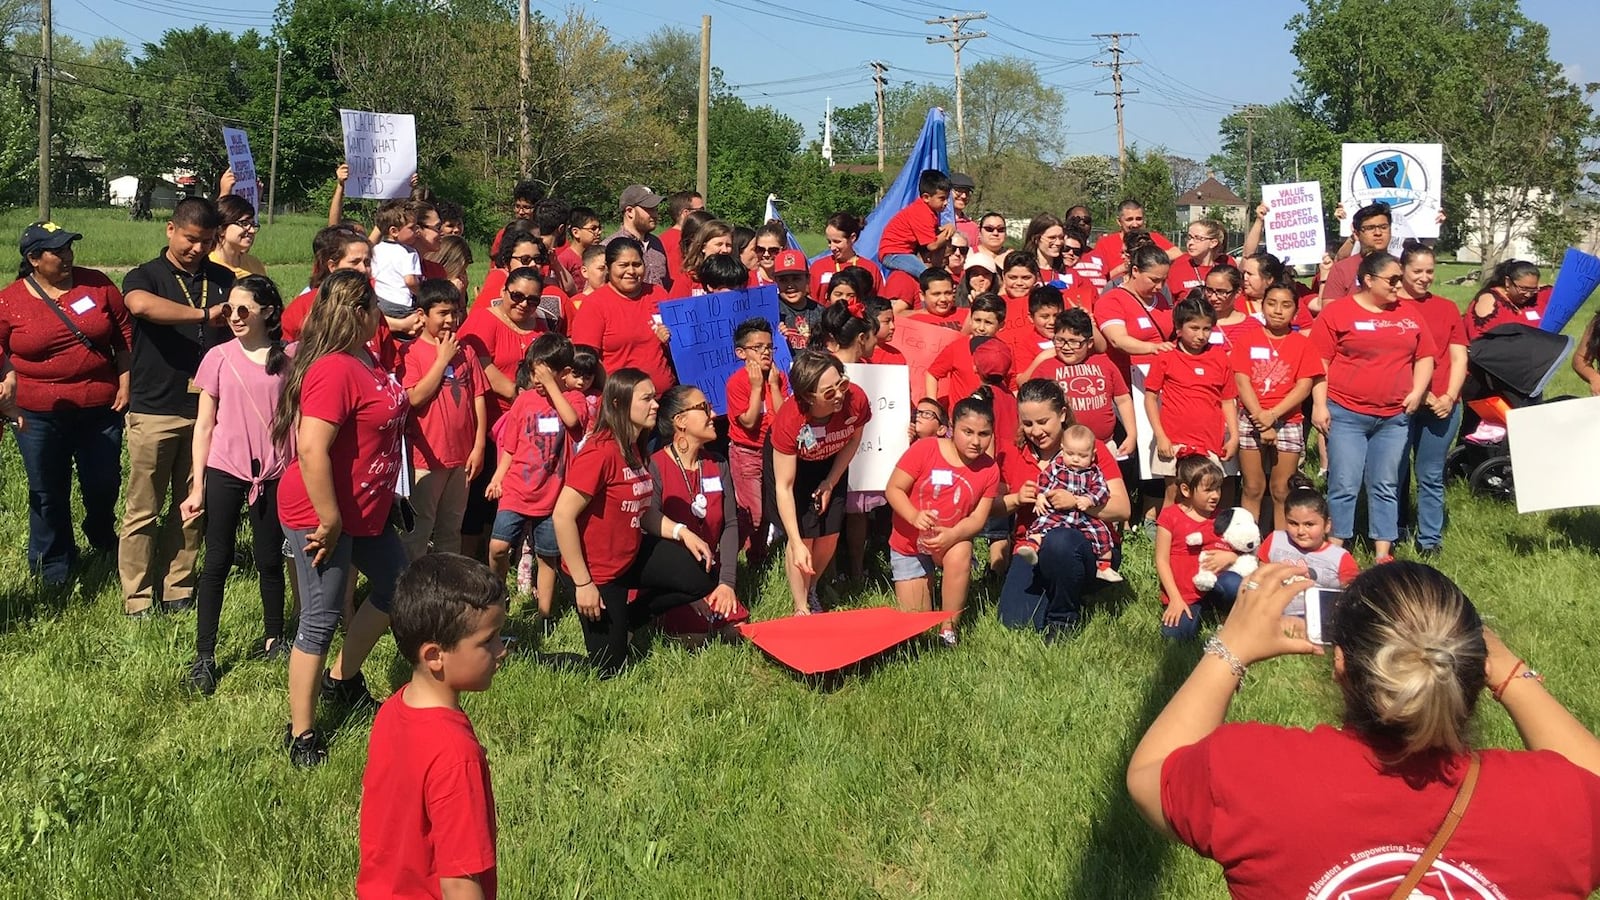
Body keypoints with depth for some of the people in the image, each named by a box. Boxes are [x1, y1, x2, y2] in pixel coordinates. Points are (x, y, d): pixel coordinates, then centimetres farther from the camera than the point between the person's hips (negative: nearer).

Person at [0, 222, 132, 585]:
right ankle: (53, 568, 24)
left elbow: (124, 336, 4)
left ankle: (102, 539, 41)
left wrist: (125, 385, 0)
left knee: (104, 485, 9)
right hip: (38, 415, -1)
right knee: (47, 493, 8)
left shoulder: (97, 284, 0)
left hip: (101, 409, 1)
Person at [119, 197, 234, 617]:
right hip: (154, 411, -4)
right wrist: (204, 314, -24)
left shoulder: (222, 279, 12)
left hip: (205, 409, 4)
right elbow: (142, 305, -26)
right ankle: (137, 598, 11)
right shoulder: (145, 276, -2)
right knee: (143, 509, 2)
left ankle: (178, 589, 20)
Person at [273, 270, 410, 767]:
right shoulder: (334, 371, -25)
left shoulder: (365, 360, 6)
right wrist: (329, 522, -27)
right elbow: (311, 451, -31)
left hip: (366, 511, 10)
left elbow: (398, 406, 26)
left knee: (395, 587, 23)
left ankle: (343, 678, 41)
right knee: (321, 619, 0)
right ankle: (301, 734, 14)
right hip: (321, 515, -10)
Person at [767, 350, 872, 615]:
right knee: (804, 538, -8)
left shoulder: (856, 400, -34)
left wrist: (831, 482, -8)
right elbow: (784, 488, -34)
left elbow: (853, 439, -8)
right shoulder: (789, 421, -41)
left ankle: (810, 590, 35)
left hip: (830, 463, 4)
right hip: (790, 461, -3)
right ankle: (801, 608, 11)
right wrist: (797, 545, -36)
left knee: (829, 539, 6)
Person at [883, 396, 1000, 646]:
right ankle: (924, 583, 36)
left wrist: (952, 535, -32)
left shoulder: (989, 470, -11)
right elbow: (893, 489, -17)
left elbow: (977, 518, -12)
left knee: (960, 554, -37)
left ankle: (949, 626, -18)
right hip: (909, 544, -1)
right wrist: (914, 516, -35)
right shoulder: (925, 449, -19)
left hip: (952, 540, 1)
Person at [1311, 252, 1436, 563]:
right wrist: (1319, 404, -10)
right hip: (1346, 414, -4)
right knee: (1344, 486, -3)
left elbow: (1425, 357, 17)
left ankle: (1383, 555, 14)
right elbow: (1319, 362, -5)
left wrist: (1417, 391, 2)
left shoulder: (1408, 316, 11)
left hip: (1394, 417, 4)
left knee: (1386, 487, 8)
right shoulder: (1337, 313, -2)